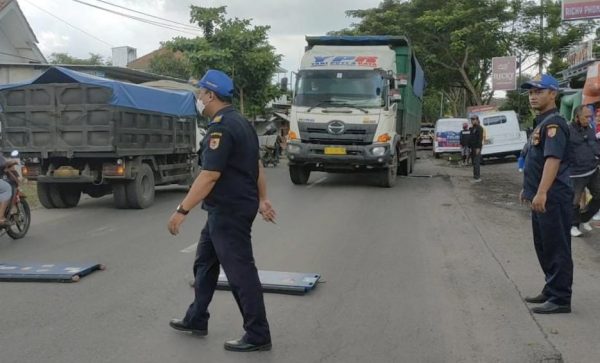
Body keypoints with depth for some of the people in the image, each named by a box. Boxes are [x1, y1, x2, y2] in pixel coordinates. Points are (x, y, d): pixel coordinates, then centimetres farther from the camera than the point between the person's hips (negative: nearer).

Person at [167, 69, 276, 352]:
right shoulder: (240, 123, 13)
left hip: (229, 211, -11)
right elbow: (256, 165, 18)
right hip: (229, 209, 11)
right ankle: (196, 320, 32)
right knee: (205, 263, 19)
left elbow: (209, 176, -25)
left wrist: (181, 211, -22)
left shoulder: (220, 127, -19)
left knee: (240, 272, -3)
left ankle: (258, 336, 6)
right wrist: (262, 200, 23)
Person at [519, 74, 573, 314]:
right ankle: (551, 290, 29)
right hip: (540, 198, 10)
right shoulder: (541, 123, 17)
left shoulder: (554, 123, -14)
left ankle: (560, 299, 4)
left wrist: (542, 192, -33)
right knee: (543, 247, 17)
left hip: (553, 198, -10)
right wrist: (528, 188, 26)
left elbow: (553, 159, -26)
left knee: (557, 249, -3)